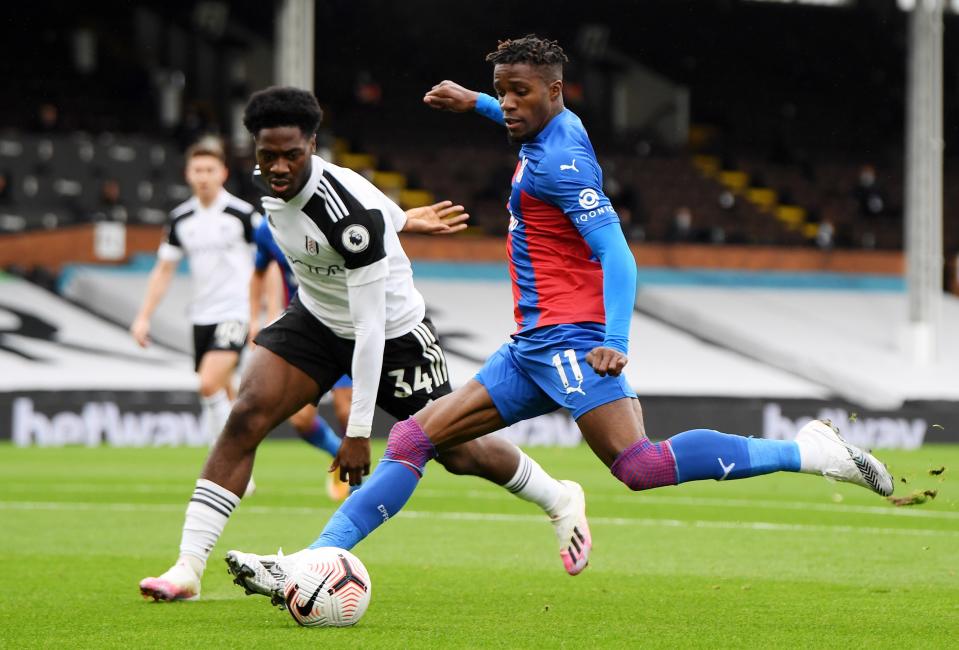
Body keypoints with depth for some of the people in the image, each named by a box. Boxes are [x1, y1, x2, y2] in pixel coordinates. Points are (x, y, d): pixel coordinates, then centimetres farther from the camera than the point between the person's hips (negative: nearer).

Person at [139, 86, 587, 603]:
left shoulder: (350, 215, -35)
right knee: (245, 419, -17)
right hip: (316, 320, 5)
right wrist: (400, 220, 31)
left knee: (457, 453, 8)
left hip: (393, 332, -5)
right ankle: (187, 569, -17)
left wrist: (358, 432, -31)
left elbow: (370, 327, -32)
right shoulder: (271, 184, -13)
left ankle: (561, 501, 38)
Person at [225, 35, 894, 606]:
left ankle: (806, 451, -20)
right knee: (415, 437, 4)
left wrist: (615, 343, -31)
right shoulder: (561, 128, 14)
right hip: (532, 348, 10)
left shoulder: (559, 161, -13)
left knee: (642, 465, -26)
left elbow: (617, 256, -21)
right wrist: (474, 103, 49)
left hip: (572, 339, -10)